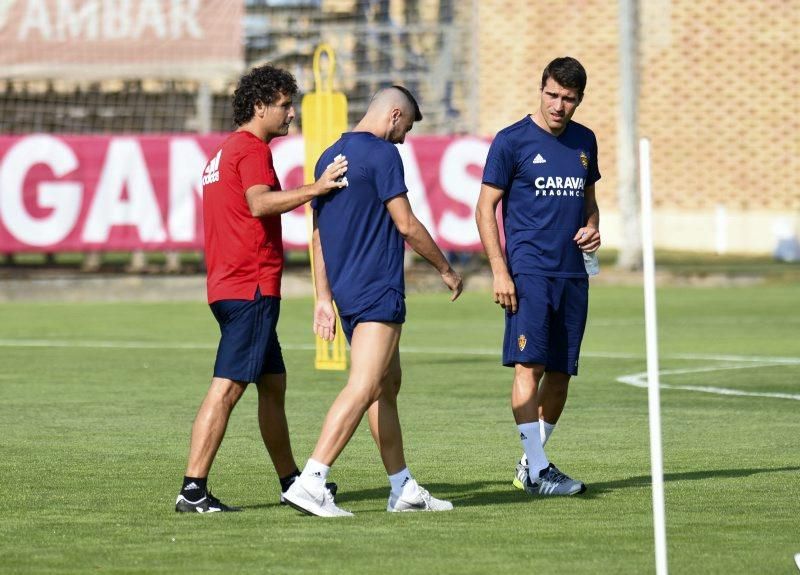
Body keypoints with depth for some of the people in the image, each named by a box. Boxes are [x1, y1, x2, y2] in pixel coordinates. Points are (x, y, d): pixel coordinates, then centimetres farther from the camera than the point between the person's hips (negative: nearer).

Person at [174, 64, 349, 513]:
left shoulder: (226, 152, 20)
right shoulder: (252, 150, -11)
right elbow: (259, 203, -29)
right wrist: (313, 190, -37)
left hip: (229, 286, 11)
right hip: (251, 289, -11)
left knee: (274, 385, 17)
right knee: (228, 388, -12)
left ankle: (292, 482, 25)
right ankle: (193, 489, -15)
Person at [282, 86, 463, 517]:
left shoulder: (329, 157, 14)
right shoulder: (382, 154, -11)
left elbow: (318, 234, 16)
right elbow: (406, 225, -11)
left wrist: (324, 298, 18)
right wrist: (446, 270, 1)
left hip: (345, 291, 10)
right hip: (378, 291, -10)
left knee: (387, 386, 16)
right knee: (363, 388, -14)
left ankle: (403, 489, 19)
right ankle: (310, 483, -24)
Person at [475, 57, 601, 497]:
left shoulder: (584, 141, 13)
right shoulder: (512, 141, -4)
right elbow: (485, 208, -3)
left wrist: (592, 228, 4)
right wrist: (499, 271, -11)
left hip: (573, 274, 6)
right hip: (528, 270, -6)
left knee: (560, 372, 7)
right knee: (529, 365, -14)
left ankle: (531, 460, 19)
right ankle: (536, 470, -16)